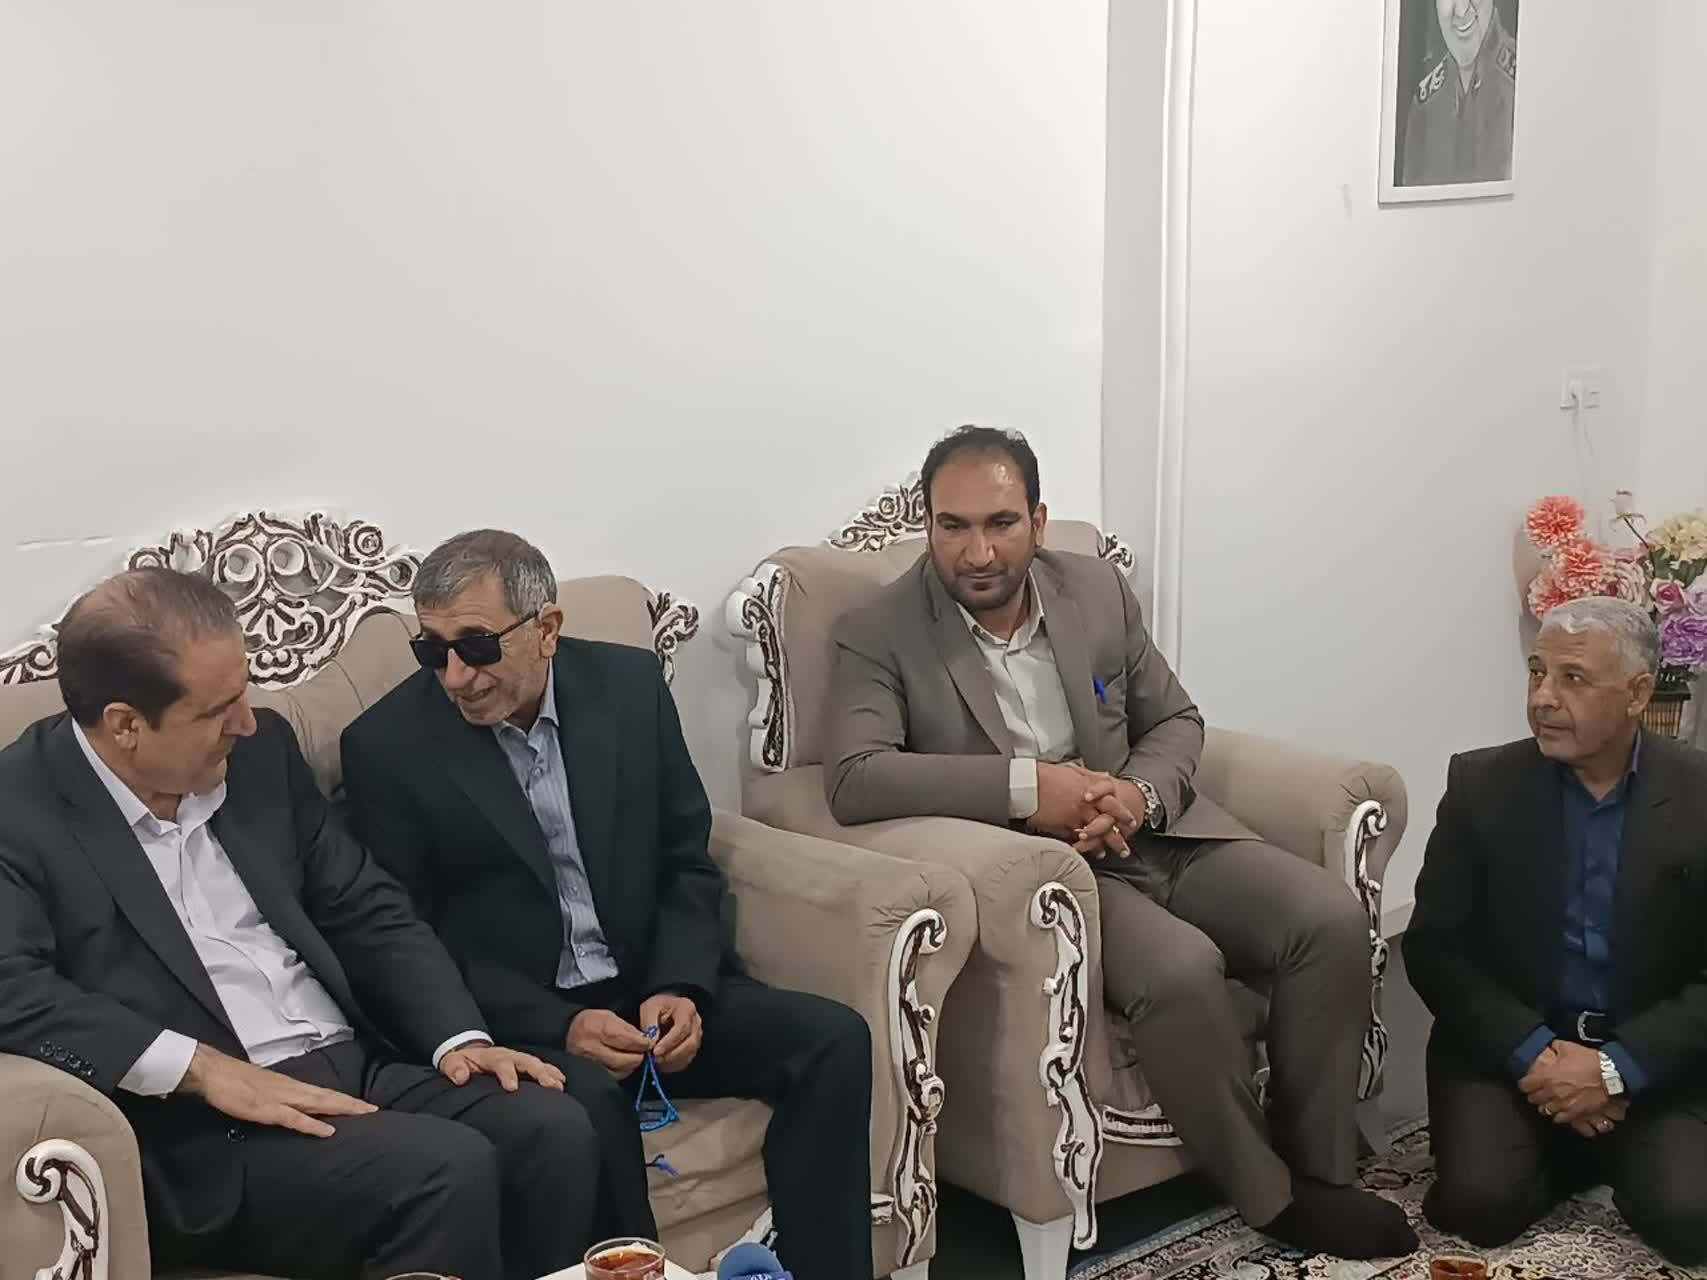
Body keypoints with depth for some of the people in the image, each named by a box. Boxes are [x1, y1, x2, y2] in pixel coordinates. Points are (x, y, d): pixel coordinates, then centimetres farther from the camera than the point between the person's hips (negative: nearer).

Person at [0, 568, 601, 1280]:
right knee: (449, 1170, -27)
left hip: (361, 1064, 6)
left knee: (553, 1129, -17)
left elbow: (367, 912, 14)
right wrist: (204, 1068, -24)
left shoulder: (260, 754, 12)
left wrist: (460, 1036, -1)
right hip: (207, 1130, -6)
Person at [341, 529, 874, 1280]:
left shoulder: (630, 683, 1)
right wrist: (559, 1026, -20)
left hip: (649, 993, 4)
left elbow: (689, 863, 7)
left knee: (832, 1038, -16)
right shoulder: (386, 746, -8)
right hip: (518, 1021, -4)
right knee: (587, 1097, -35)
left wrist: (679, 988, -12)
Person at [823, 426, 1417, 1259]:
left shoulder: (1099, 590, 5)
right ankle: (1270, 1193, -7)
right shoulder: (879, 635, -9)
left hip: (1154, 834, 5)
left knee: (1331, 920, -16)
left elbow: (1176, 721, 12)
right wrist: (1023, 786, -28)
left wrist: (1139, 796, -12)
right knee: (1182, 967, -31)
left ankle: (1319, 1171, 1)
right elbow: (852, 780, -23)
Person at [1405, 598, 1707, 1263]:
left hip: (1653, 1058, 0)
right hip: (1506, 1045, 1)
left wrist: (1616, 1069, -19)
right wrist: (1533, 1052, -17)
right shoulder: (1481, 784, -4)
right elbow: (1433, 946, -4)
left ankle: (1624, 1154, 12)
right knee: (1480, 1203, -23)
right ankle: (1576, 1155, 10)